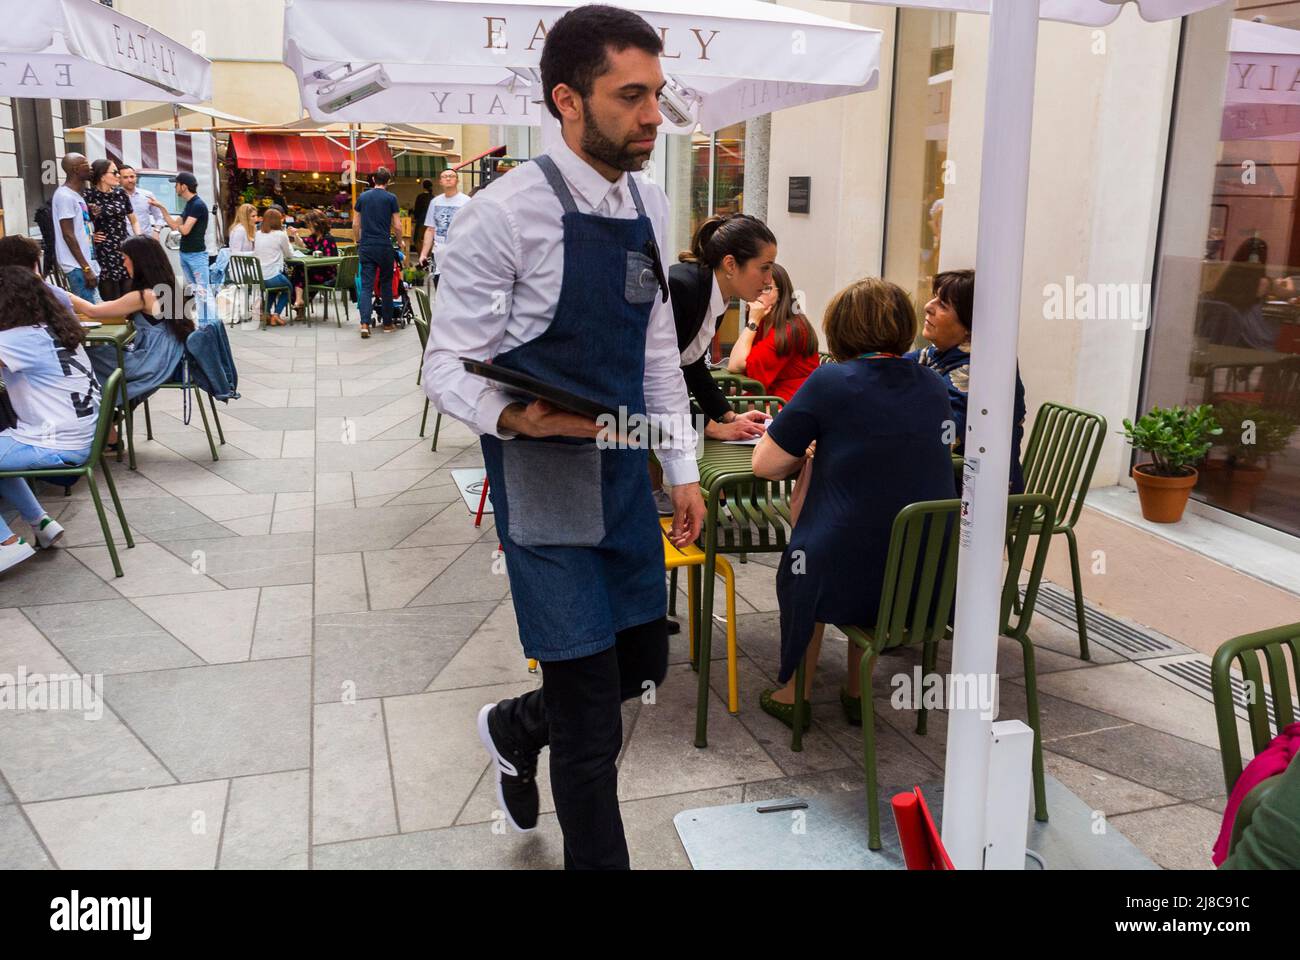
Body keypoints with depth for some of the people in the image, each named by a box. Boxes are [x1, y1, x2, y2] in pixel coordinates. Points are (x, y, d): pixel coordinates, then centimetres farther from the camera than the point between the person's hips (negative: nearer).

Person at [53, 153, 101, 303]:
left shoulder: (77, 195, 16)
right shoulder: (65, 196, -12)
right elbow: (68, 235, -17)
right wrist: (86, 268, -19)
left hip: (87, 264, 9)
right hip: (78, 267, -9)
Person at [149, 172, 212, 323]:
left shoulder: (198, 205, -15)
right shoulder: (189, 205, 14)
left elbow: (185, 230, -18)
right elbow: (174, 225, 19)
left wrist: (178, 225, 3)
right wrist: (161, 207, 14)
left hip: (197, 254, -10)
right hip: (184, 253, 10)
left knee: (203, 291, -10)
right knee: (194, 291, 11)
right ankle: (201, 323, 16)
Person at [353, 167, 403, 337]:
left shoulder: (362, 197, 7)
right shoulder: (390, 198, -3)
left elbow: (355, 224, 9)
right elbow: (397, 226, -4)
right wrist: (400, 241, 13)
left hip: (366, 247, 2)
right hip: (384, 246, -2)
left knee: (366, 285, 0)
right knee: (386, 285, 10)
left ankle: (365, 324, -13)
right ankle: (387, 323, 16)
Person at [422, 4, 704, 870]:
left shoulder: (650, 206, 6)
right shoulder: (507, 213, -16)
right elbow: (448, 367, -12)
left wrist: (683, 467, 11)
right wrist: (516, 417, -32)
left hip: (625, 472, 7)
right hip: (544, 482, -7)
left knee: (642, 664, 16)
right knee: (591, 711, 1)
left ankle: (515, 729, 46)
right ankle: (597, 858, 27)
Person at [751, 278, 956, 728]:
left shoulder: (830, 382, -9)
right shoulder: (933, 386, 7)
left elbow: (764, 464, -5)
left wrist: (807, 453, 14)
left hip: (850, 579, -4)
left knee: (801, 562, 28)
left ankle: (795, 695, 37)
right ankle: (856, 692, 40)